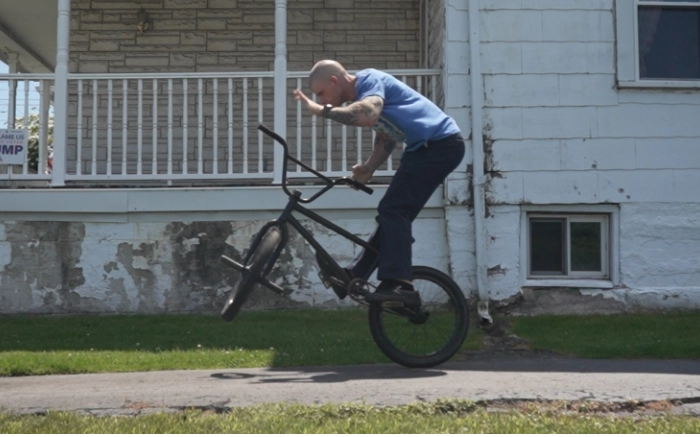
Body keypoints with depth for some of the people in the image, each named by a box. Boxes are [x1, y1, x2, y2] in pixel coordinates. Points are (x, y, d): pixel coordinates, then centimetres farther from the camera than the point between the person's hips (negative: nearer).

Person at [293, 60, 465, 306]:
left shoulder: (369, 79, -14)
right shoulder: (361, 95, 16)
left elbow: (367, 116, -34)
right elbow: (386, 135, 17)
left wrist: (321, 110, -25)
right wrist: (368, 168, 0)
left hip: (440, 144, -10)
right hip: (430, 147, 10)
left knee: (393, 211, -15)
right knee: (393, 213, 13)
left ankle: (398, 284, -20)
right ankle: (356, 275, 20)